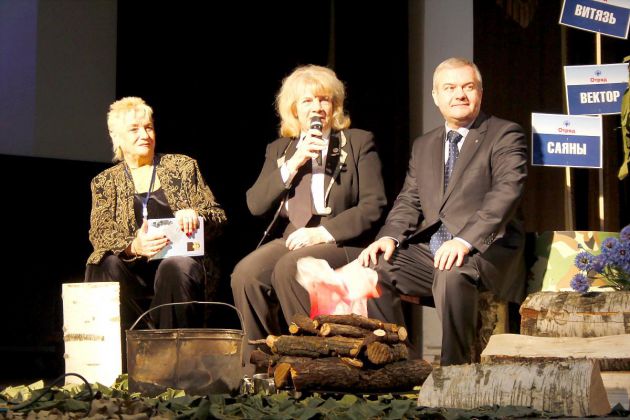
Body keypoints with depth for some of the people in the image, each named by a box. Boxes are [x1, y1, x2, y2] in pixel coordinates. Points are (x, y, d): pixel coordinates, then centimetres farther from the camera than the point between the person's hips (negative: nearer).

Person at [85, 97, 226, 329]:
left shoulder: (183, 166, 15)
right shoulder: (105, 181, 15)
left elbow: (217, 215, 12)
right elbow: (100, 234, 0)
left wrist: (194, 215, -14)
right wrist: (134, 246, -24)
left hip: (178, 259, 0)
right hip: (132, 265, 0)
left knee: (176, 267, -35)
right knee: (108, 265, -33)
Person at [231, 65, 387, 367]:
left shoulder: (358, 142, 9)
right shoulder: (279, 150, 19)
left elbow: (373, 205, -3)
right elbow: (255, 204, 6)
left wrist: (323, 232, -14)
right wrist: (293, 165, -5)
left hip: (341, 241, -4)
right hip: (289, 239, 4)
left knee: (288, 268, -34)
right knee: (245, 273, -27)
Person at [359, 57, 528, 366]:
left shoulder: (505, 135, 1)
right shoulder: (424, 145, 22)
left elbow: (506, 192, -14)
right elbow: (409, 201, 17)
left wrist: (465, 240, -28)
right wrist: (389, 236, -7)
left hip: (487, 249, -6)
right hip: (429, 249, 6)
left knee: (452, 274, -37)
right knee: (374, 268, -18)